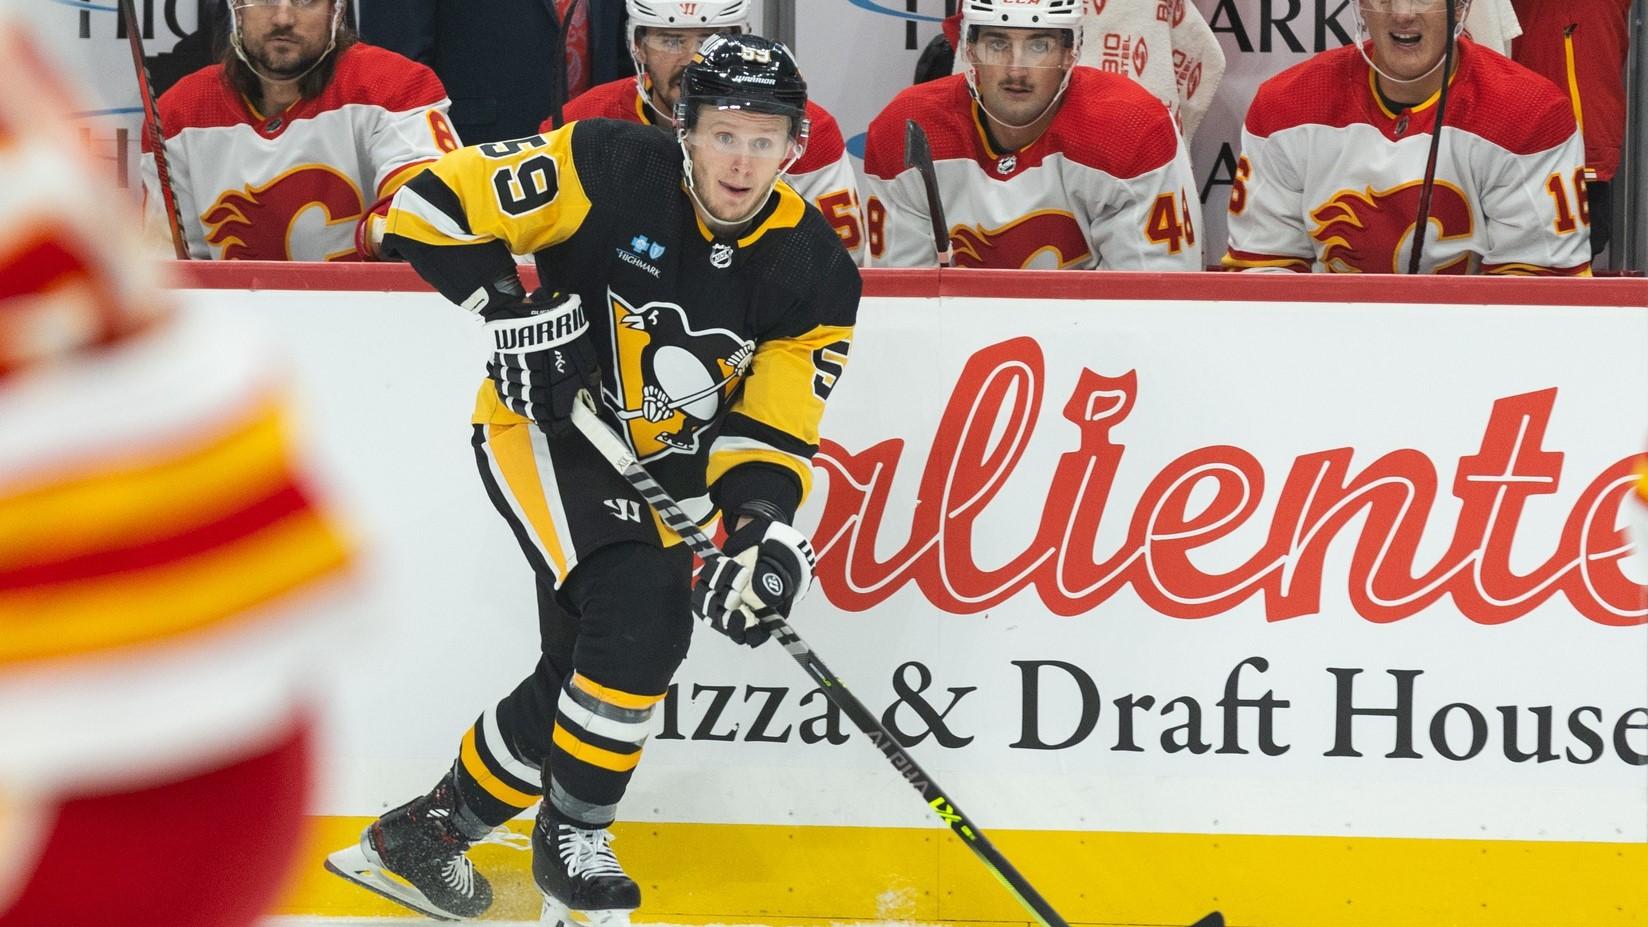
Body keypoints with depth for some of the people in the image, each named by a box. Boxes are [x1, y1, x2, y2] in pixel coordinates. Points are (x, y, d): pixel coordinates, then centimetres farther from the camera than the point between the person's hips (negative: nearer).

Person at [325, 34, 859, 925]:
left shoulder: (813, 270, -12)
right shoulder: (611, 173, -22)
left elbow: (770, 428, -12)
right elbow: (429, 202, -20)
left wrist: (761, 529, -30)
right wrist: (513, 307, -26)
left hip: (659, 471, 5)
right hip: (546, 427, -5)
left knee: (587, 674, 4)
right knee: (639, 608, -25)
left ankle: (425, 833, 23)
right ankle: (572, 842, -8)